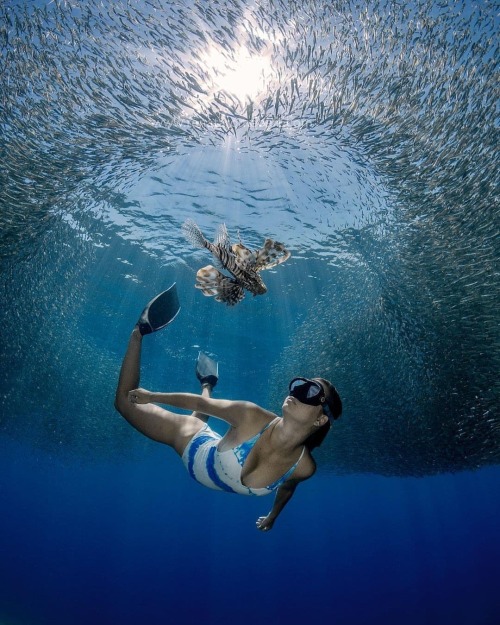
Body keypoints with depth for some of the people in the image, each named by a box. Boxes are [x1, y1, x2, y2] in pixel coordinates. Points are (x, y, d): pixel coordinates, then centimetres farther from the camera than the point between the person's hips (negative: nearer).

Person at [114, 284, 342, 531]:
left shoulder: (305, 468, -30)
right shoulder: (251, 416, -39)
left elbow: (287, 488, -4)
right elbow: (199, 403, -22)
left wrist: (272, 516, 16)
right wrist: (151, 396, -7)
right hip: (194, 447, -3)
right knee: (125, 400, 10)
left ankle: (207, 384, 59)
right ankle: (140, 331, 24)